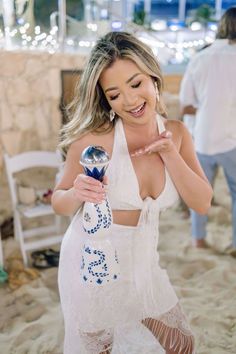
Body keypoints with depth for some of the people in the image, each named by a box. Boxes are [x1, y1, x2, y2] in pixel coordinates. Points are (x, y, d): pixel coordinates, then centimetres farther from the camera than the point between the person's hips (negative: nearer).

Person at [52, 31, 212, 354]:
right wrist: (77, 194, -32)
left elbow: (202, 204, -7)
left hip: (143, 263, 5)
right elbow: (59, 202, -9)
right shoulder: (93, 139, -21)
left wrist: (169, 153, -19)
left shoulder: (176, 133, -7)